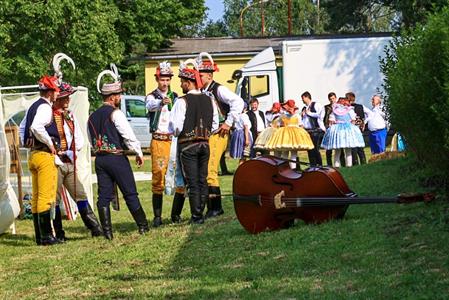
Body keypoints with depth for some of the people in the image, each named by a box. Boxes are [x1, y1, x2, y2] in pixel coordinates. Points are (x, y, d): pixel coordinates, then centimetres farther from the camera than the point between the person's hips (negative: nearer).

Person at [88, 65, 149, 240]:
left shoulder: (93, 116, 12)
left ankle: (107, 231, 1)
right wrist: (138, 152, -5)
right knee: (130, 194, 2)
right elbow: (128, 134, -13)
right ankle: (143, 226, 9)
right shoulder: (115, 113, -10)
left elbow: (92, 141, 15)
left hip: (100, 158, 6)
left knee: (104, 195, 4)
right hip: (116, 158, -6)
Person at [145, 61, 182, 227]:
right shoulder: (152, 97, 3)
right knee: (158, 178, -8)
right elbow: (150, 106, -21)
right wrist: (161, 102, -42)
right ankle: (157, 216, -5)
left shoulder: (175, 97, 16)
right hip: (159, 141, -3)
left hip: (175, 140, 3)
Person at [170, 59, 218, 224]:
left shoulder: (182, 101, -12)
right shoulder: (209, 100, 6)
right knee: (203, 180, 11)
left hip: (187, 144, -5)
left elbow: (177, 125, -14)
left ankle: (196, 216, -2)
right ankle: (200, 213, 14)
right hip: (205, 143, 5)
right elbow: (215, 124, 9)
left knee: (192, 182, -2)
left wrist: (177, 134, 6)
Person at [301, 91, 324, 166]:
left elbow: (318, 114, -15)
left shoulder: (316, 105, -1)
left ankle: (320, 165, -5)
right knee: (310, 149, 4)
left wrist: (309, 113, -5)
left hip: (316, 130, -7)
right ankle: (312, 165, 8)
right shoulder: (304, 108, 19)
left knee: (315, 149, -12)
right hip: (307, 130, 7)